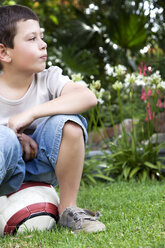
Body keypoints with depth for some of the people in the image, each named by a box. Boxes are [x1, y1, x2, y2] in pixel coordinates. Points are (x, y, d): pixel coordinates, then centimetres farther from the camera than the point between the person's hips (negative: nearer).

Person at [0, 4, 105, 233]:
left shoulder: (48, 79, -7)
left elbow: (88, 97, -26)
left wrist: (31, 113, -32)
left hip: (39, 167, 2)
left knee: (68, 124, -26)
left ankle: (68, 209, -10)